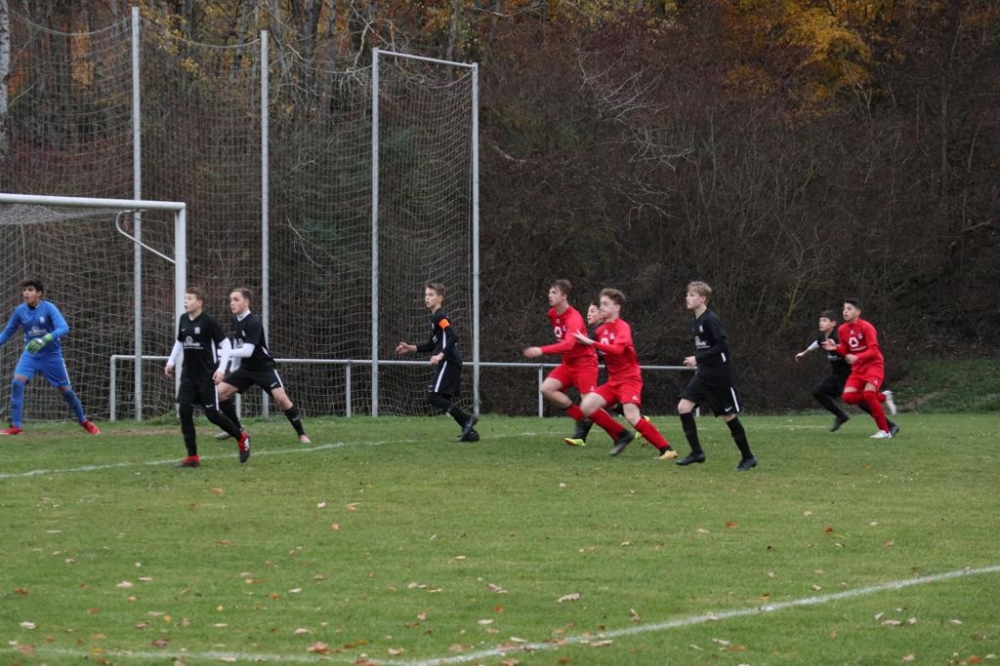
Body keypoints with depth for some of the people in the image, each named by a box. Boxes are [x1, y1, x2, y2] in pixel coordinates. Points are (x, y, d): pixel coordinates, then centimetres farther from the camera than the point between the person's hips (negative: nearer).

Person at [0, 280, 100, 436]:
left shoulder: (48, 308, -17)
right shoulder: (20, 311, -6)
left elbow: (63, 328, -29)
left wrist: (45, 339, -43)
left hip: (52, 356, -2)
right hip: (30, 355, 2)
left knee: (65, 390, 7)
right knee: (17, 383, -20)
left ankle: (84, 422, 29)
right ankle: (16, 426, -15)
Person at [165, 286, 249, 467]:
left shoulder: (208, 322, -13)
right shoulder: (183, 320, 4)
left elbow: (226, 344, -10)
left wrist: (221, 368, -17)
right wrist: (171, 361, 12)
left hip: (206, 376, -5)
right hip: (188, 375, 5)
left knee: (212, 414, -1)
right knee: (184, 412, -6)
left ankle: (241, 438, 24)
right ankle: (192, 457, 0)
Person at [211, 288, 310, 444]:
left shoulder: (254, 322, -23)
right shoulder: (236, 320, 2)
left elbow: (247, 351, -30)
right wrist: (233, 367, 17)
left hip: (264, 367, -8)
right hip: (246, 368, 8)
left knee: (281, 398, -21)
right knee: (221, 391, -3)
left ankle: (301, 433, -9)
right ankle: (236, 429, 13)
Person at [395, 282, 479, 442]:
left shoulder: (440, 317, -10)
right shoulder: (435, 317, 20)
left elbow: (453, 337, -23)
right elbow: (433, 344, 29)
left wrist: (441, 355, -28)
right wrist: (412, 348, 25)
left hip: (448, 362, -10)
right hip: (450, 363, 10)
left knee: (433, 396, -14)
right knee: (446, 401, 10)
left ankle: (467, 418, -15)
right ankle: (470, 431, 8)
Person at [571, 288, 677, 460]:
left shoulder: (622, 327, -15)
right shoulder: (602, 329, 9)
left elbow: (617, 349, -32)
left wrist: (591, 342, -36)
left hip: (629, 378, -8)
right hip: (613, 380, 8)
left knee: (632, 417, -23)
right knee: (587, 406, -6)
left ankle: (666, 449, -16)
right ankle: (622, 435, 6)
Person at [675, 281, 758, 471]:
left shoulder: (710, 319, -17)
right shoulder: (696, 321, 9)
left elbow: (722, 345, -23)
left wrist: (698, 359, -22)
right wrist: (697, 361, 11)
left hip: (719, 376, -8)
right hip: (703, 375, 8)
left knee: (729, 415, 0)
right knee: (683, 407, -5)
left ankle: (748, 457, 14)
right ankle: (696, 452, 1)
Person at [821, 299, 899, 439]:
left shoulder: (866, 327, -16)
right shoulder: (842, 330, 4)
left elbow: (873, 350, -21)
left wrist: (857, 357, -35)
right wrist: (836, 348, -9)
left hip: (874, 365, -7)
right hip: (857, 368, 7)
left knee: (868, 393, -27)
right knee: (848, 396, -13)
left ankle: (885, 431, -18)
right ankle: (882, 398, 7)